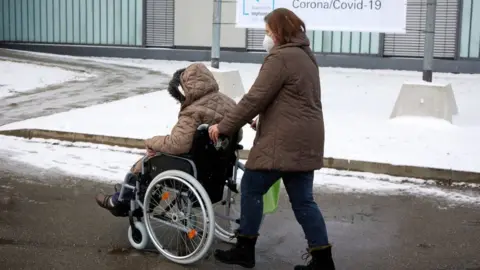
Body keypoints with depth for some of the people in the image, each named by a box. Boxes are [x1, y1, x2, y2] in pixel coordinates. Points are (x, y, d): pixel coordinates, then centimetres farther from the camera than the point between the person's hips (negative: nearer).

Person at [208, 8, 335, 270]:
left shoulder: (280, 57, -13)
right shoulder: (305, 55, 19)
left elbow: (255, 98, -16)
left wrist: (224, 126, -9)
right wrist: (261, 120, 21)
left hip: (284, 141, -9)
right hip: (305, 140, 9)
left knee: (251, 188, 6)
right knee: (303, 200, 12)